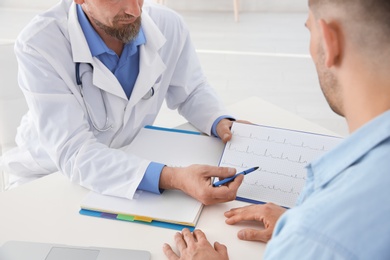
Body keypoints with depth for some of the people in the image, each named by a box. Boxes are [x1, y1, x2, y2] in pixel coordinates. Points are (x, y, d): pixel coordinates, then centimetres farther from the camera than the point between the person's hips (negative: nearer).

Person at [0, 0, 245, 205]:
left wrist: (222, 123, -20)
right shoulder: (39, 44, -28)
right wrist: (172, 178, -45)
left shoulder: (168, 25, -16)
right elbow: (73, 153, -33)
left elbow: (192, 92, 3)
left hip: (131, 166, 3)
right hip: (51, 179, -3)